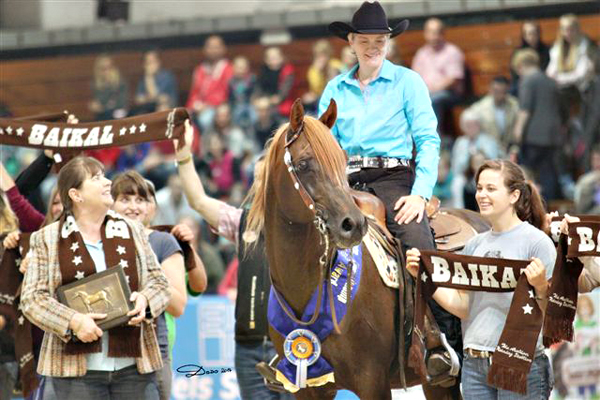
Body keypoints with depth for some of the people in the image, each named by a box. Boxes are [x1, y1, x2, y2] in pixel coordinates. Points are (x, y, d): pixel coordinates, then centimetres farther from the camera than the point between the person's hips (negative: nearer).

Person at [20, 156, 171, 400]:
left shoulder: (133, 233, 15)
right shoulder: (47, 240, 6)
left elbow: (160, 283, 15)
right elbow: (32, 298, -1)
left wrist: (146, 299, -8)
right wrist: (73, 321, -16)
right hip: (74, 369, -3)